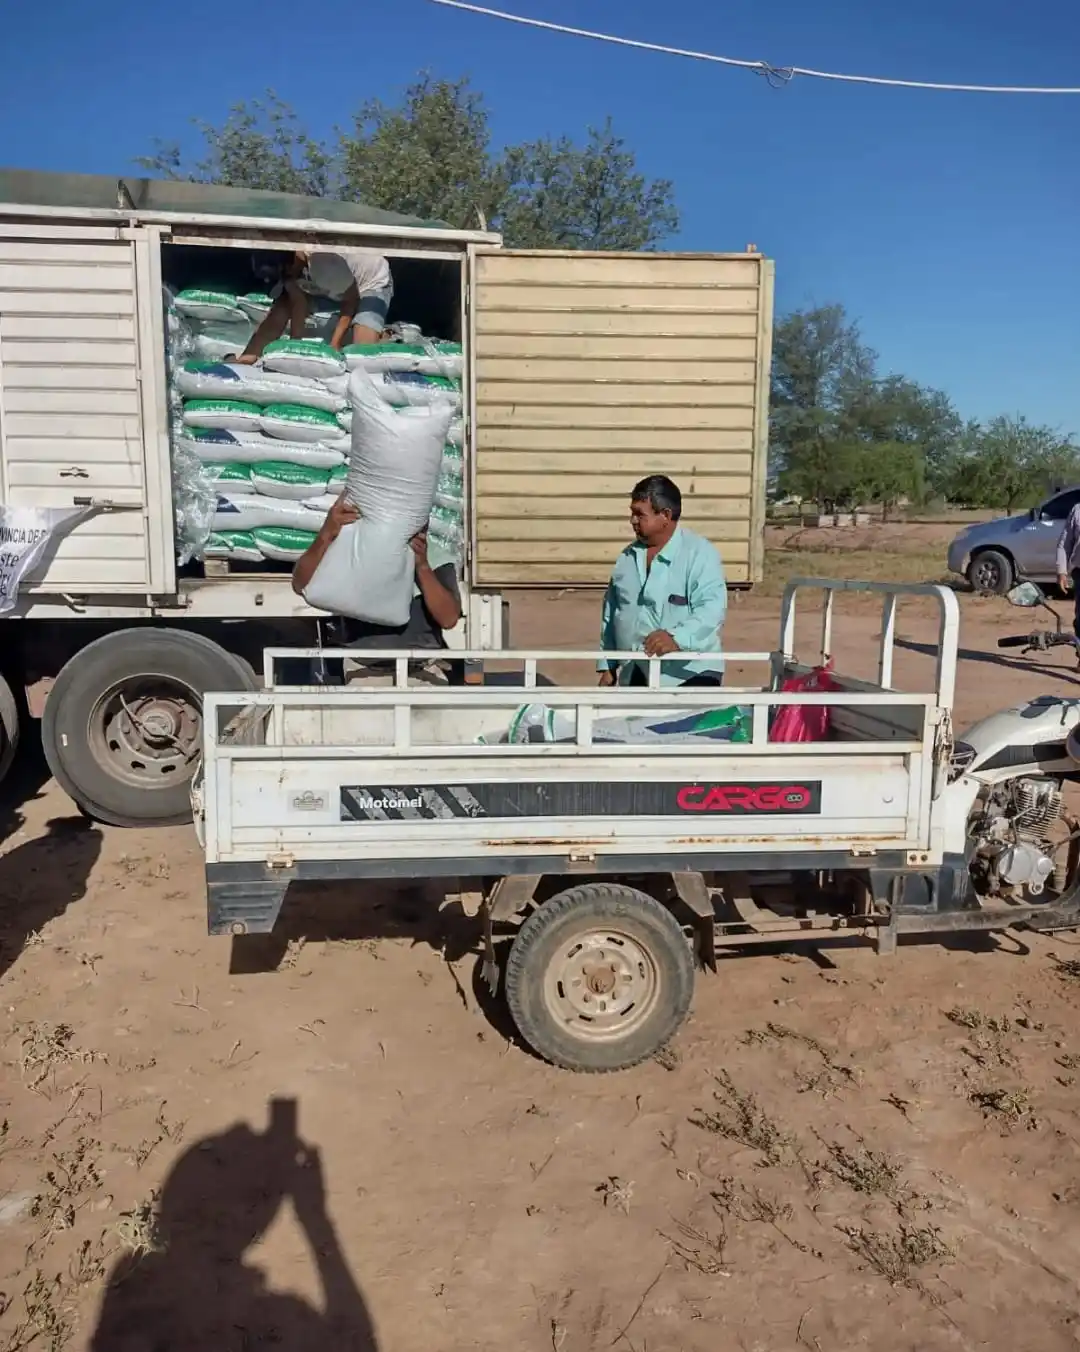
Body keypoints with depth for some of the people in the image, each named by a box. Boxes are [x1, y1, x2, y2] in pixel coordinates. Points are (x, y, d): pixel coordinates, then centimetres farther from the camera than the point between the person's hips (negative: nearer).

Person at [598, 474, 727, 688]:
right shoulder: (627, 557, 10)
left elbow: (712, 608, -21)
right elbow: (611, 614, 16)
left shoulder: (700, 554, -9)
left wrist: (677, 638, -37)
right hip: (634, 678, 6)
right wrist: (607, 667, 14)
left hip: (689, 675, -6)